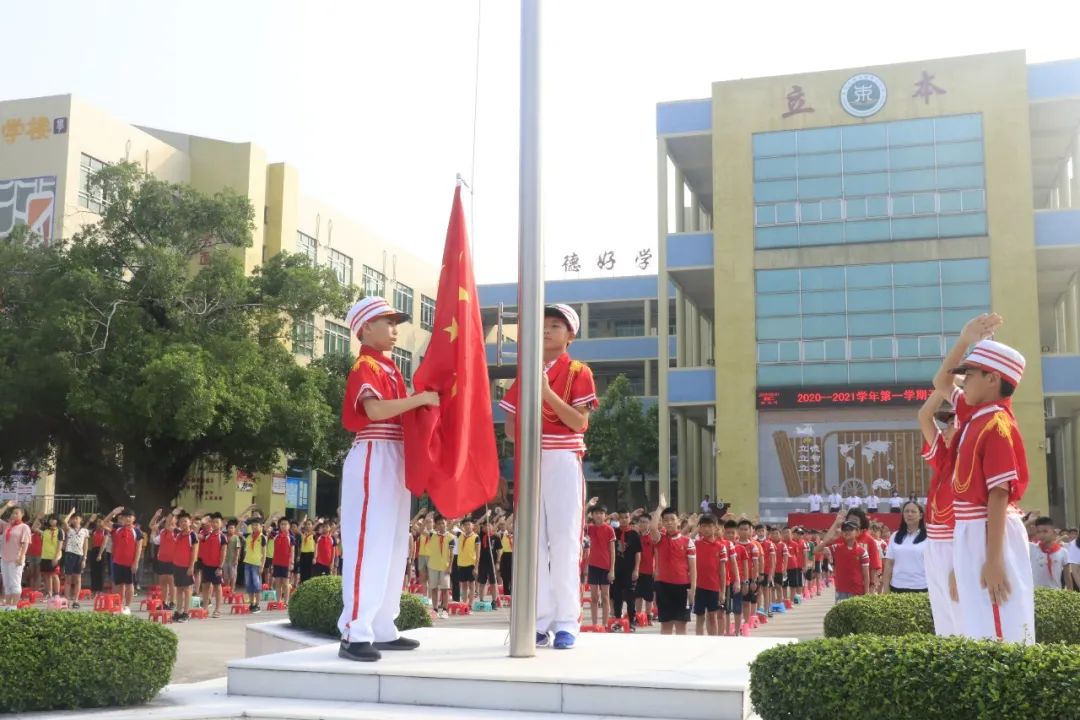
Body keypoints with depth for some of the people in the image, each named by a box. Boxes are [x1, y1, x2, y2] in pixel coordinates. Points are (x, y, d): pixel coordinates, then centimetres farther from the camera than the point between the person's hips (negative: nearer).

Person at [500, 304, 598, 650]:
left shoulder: (578, 372, 2)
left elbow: (580, 423, -9)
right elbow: (510, 425, 15)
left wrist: (548, 392, -18)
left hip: (563, 462, -4)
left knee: (564, 540, -6)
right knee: (533, 540, 3)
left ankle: (566, 622, -3)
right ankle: (539, 621, 8)